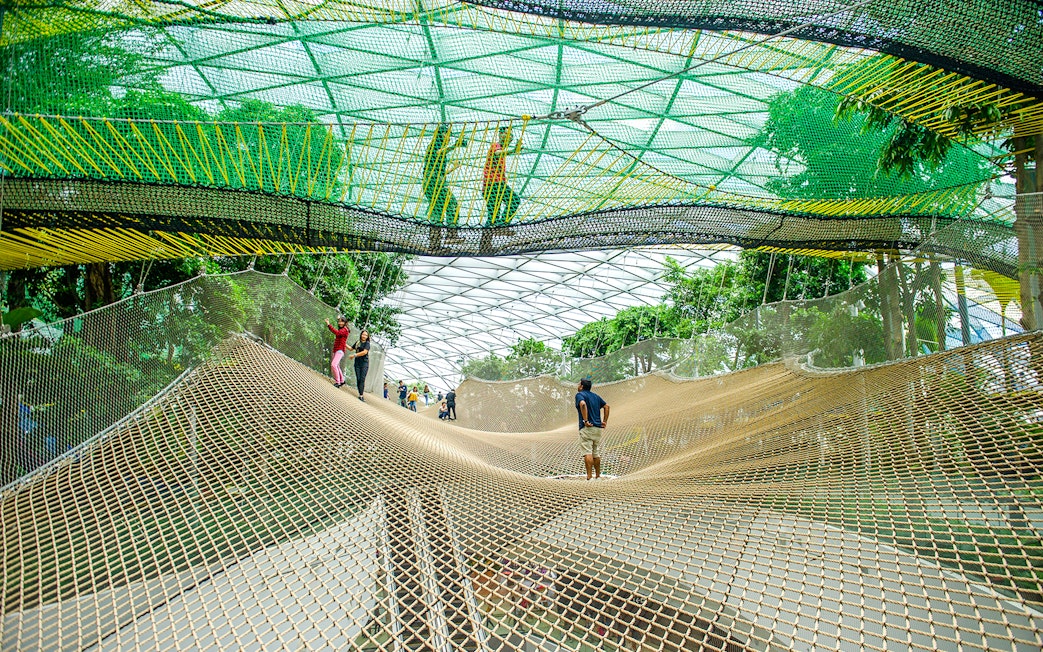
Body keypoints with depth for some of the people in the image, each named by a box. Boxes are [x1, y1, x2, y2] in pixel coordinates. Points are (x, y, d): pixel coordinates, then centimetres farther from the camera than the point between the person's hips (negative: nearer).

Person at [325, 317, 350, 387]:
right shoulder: (340, 330, 17)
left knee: (333, 365, -24)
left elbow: (337, 333, -27)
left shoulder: (345, 330, -11)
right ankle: (342, 381, 34)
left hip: (340, 350, -10)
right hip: (335, 350, 10)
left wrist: (329, 325, -32)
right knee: (336, 366, 19)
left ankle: (337, 382, -22)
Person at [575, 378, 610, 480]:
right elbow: (606, 406, 17)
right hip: (598, 428, 7)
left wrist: (585, 420, -21)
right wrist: (605, 421, 15)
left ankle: (589, 477, -15)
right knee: (595, 453, 16)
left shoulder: (580, 394, -3)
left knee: (587, 453, -10)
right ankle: (598, 475, 19)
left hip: (587, 428, -7)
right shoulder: (595, 396, 18)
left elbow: (583, 404, -23)